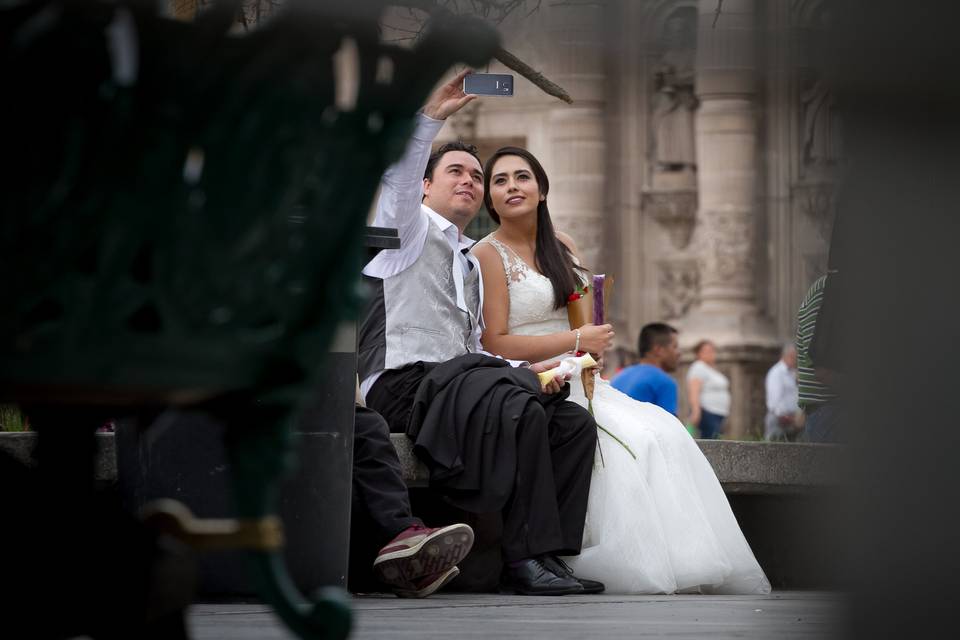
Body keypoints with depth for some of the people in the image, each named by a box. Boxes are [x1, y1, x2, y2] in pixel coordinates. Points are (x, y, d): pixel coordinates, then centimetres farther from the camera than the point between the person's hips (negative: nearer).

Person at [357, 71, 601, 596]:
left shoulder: (469, 266, 32)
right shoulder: (411, 229, 10)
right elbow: (396, 173, -13)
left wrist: (522, 372, 10)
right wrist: (430, 116, -24)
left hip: (457, 384, 8)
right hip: (406, 384, -8)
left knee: (574, 422, -11)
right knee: (517, 408, -33)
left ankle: (546, 557, -21)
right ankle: (528, 558, -32)